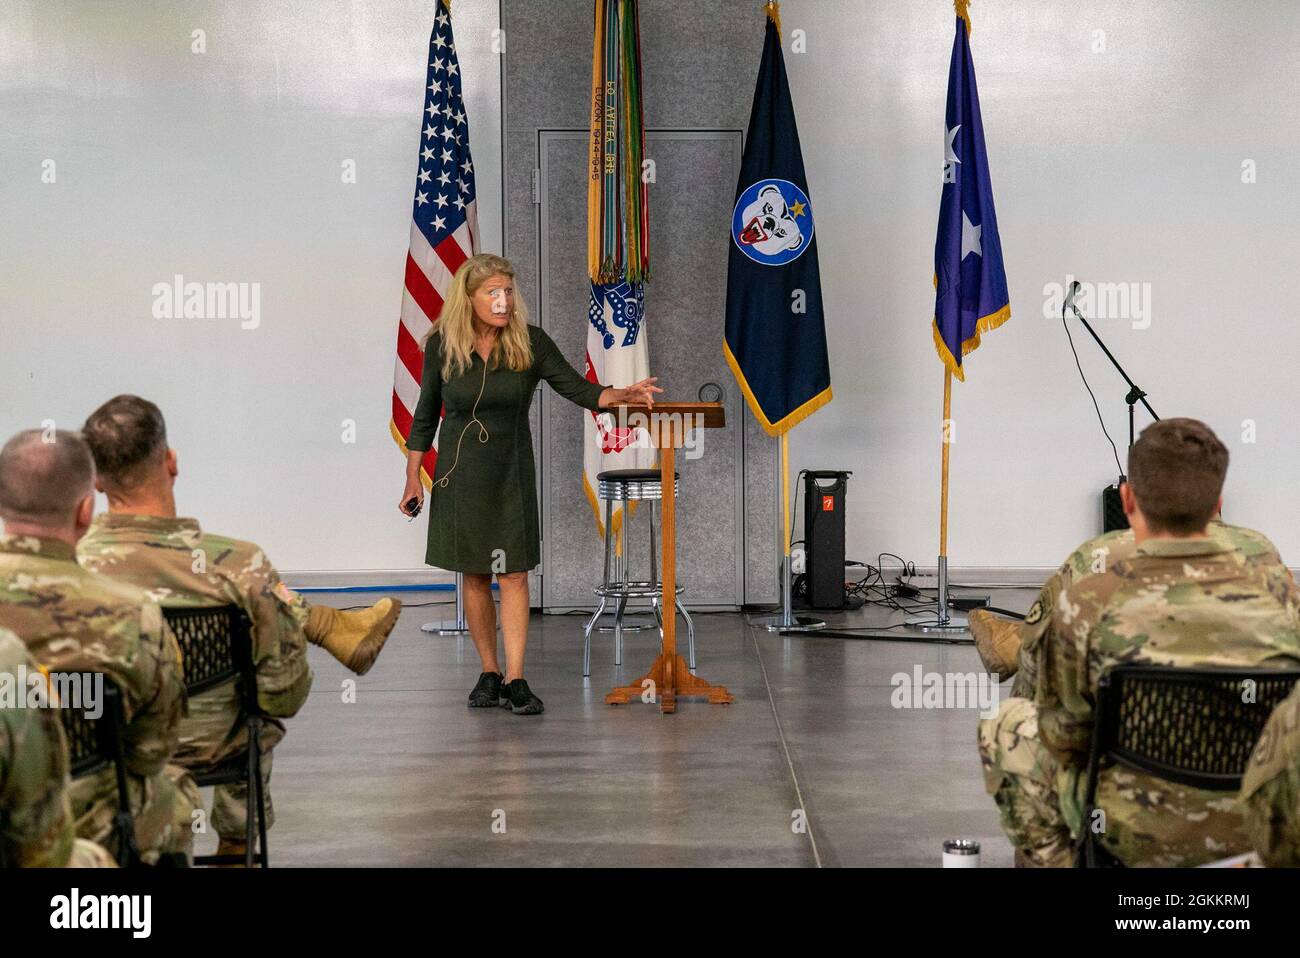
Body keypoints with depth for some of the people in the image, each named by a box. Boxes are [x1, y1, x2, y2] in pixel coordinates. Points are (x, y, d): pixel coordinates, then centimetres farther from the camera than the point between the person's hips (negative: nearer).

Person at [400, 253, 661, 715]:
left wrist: (622, 394, -27)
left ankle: (515, 680, -1)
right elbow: (425, 416, 5)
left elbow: (578, 389, -7)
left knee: (513, 574, -4)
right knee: (474, 576, 6)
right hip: (459, 474, 1)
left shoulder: (530, 342, -7)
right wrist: (412, 479, 5)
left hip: (511, 473, -1)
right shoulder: (442, 346, -4)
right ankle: (489, 673, 17)